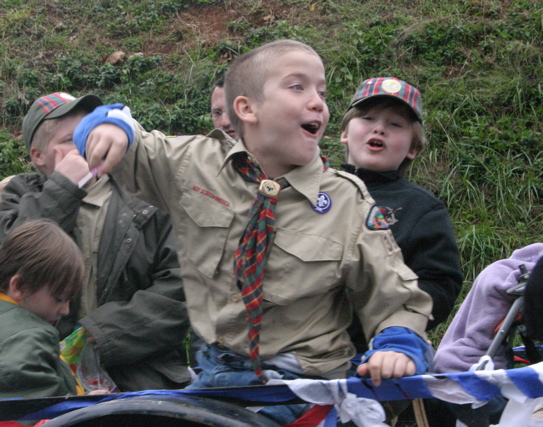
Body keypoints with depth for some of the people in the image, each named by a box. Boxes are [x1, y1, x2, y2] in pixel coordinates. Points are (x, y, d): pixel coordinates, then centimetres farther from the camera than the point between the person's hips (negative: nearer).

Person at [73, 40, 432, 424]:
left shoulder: (349, 202, -5)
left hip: (305, 387, -2)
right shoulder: (195, 164, 0)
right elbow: (132, 154, 15)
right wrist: (111, 126, -10)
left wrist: (399, 347, -21)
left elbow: (397, 300, 0)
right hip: (216, 373, 2)